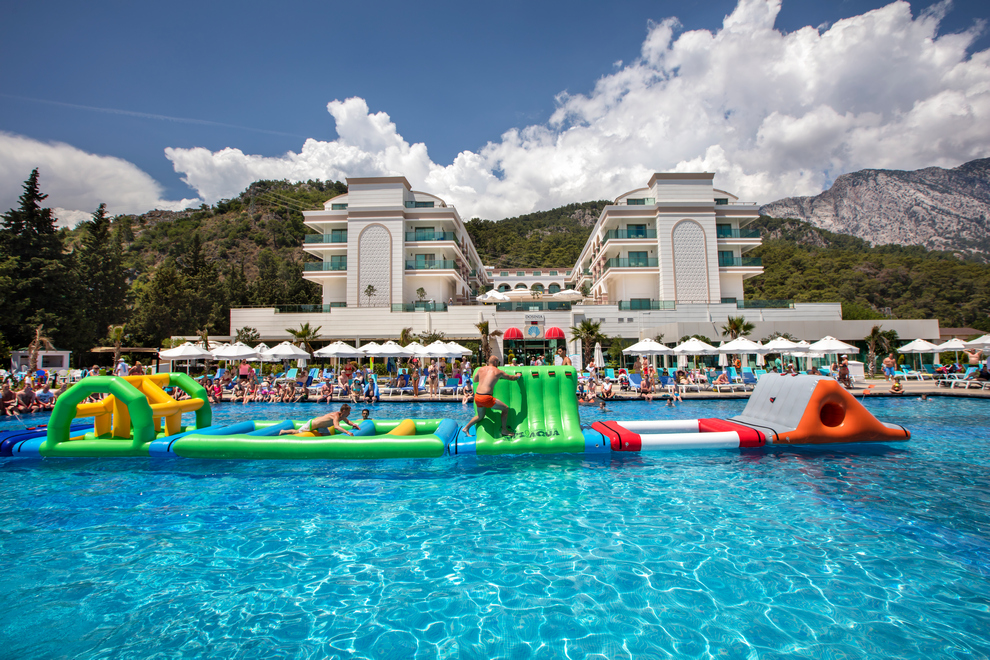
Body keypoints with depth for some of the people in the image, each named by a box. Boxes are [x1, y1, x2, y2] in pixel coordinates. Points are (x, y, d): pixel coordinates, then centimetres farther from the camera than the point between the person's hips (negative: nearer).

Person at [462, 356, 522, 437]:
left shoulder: (481, 369, 13)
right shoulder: (498, 371, 4)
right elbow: (511, 378, 18)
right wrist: (518, 376, 38)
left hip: (477, 396, 6)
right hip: (486, 398, -6)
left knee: (480, 416, 30)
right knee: (505, 408, 10)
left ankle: (466, 428, 29)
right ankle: (504, 430, 16)